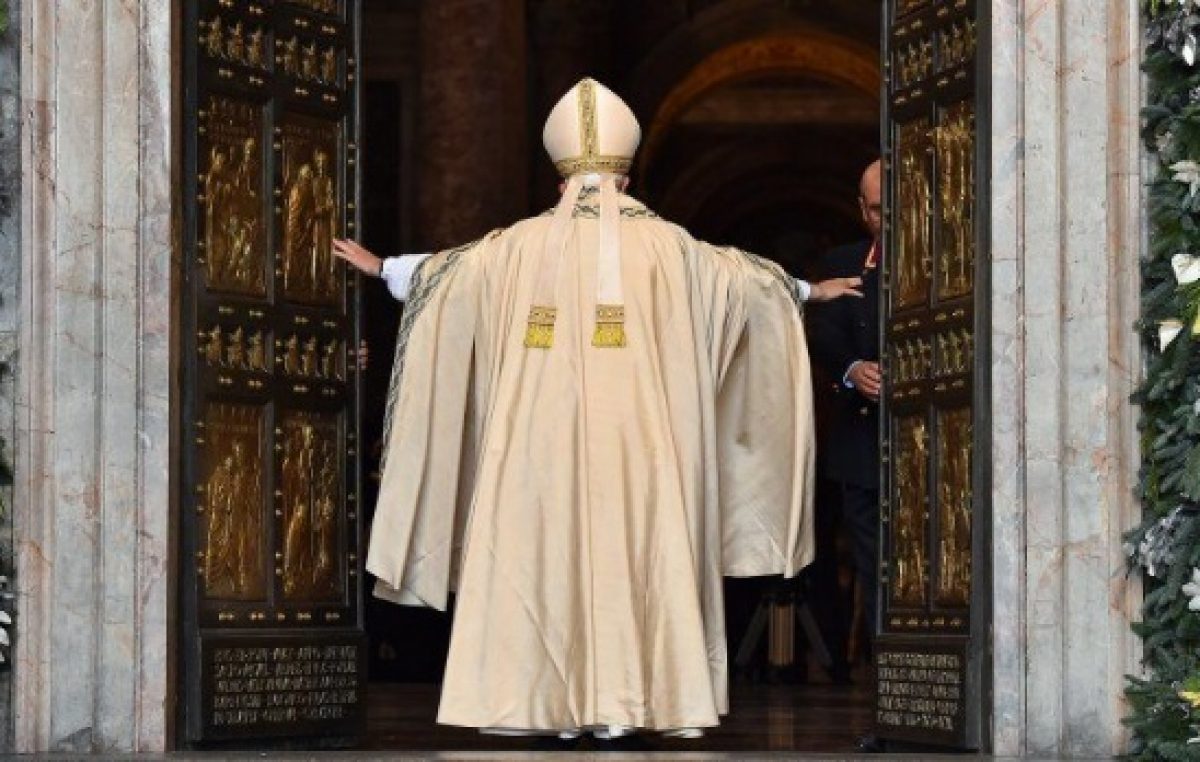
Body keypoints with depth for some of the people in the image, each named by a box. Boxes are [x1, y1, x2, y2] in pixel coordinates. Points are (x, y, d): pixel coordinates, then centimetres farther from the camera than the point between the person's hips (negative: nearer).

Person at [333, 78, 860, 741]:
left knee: (545, 552, 5)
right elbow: (743, 276, 13)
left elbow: (446, 270, 14)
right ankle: (618, 703, 1)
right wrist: (806, 290, 30)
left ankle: (555, 705, 4)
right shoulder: (662, 243, 1)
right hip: (631, 438, 0)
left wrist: (385, 268, 31)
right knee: (626, 554, 3)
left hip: (543, 436, 0)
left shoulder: (524, 243, 2)